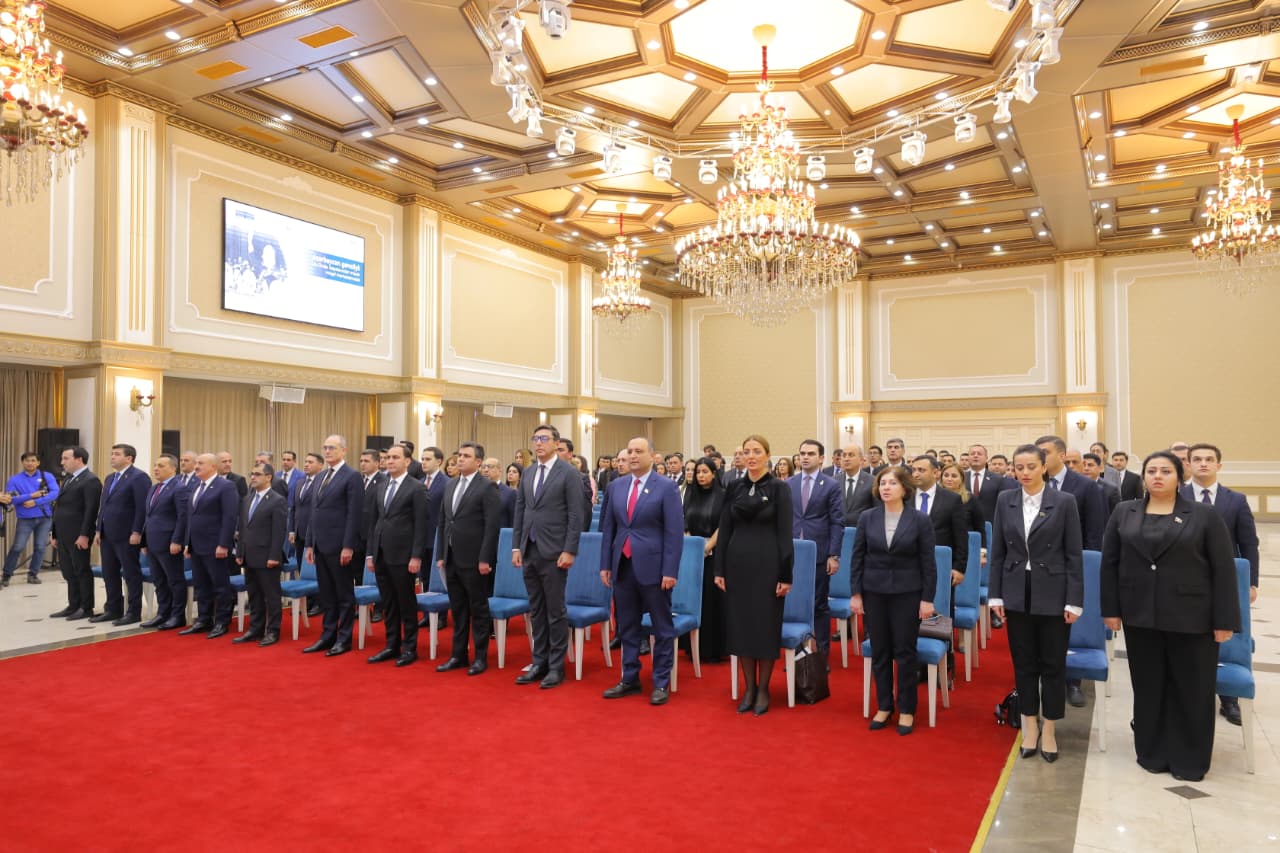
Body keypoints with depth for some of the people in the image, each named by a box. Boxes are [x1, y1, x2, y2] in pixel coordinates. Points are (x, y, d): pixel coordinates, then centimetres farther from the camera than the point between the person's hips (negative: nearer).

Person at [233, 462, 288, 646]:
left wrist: (274, 557, -17)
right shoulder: (246, 499, 13)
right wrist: (239, 552, 10)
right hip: (249, 558, 7)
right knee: (253, 595, 14)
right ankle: (255, 630, 23)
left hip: (266, 558, -7)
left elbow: (279, 531, -14)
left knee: (271, 596, 2)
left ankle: (273, 632, 10)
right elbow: (241, 528, 16)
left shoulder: (278, 500, -10)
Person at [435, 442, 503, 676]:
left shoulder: (487, 487, -9)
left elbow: (492, 525, -14)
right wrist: (440, 555, 10)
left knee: (478, 609, 4)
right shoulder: (451, 486, 13)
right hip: (452, 559, 6)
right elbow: (442, 523, 15)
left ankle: (480, 657, 14)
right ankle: (458, 655, 23)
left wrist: (485, 559, -17)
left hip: (474, 560, -6)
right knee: (457, 609, 13)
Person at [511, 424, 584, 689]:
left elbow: (576, 516, -10)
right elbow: (519, 512, 14)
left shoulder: (569, 473, -6)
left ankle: (556, 667, 11)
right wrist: (516, 547, 8)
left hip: (553, 553, -6)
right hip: (529, 552, 6)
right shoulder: (528, 474, 12)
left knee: (555, 612, 2)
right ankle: (539, 663, 22)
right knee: (536, 612, 12)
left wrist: (569, 551, -15)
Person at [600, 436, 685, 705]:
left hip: (652, 566, -5)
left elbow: (675, 532, -10)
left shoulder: (667, 487, -7)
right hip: (623, 565, 5)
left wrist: (670, 571, -14)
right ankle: (630, 679, 26)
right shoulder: (616, 485, 8)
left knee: (662, 629, 6)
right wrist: (605, 564, 7)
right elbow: (608, 527, 12)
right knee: (626, 627, 13)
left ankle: (661, 683, 18)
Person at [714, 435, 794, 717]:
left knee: (765, 625, 4)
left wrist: (786, 575, -10)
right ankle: (749, 687, 22)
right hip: (737, 563, 4)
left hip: (767, 564, -3)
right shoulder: (734, 487, 6)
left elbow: (785, 533, -7)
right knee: (740, 623, 8)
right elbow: (725, 529, 7)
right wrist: (719, 569, 3)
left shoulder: (779, 488, -4)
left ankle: (763, 689, 19)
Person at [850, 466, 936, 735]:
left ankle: (906, 710, 19)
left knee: (905, 653, 5)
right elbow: (857, 557, 3)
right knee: (879, 652, 9)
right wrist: (855, 593, -1)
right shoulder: (867, 517, 0)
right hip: (874, 592, 2)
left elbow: (928, 562, -4)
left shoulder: (920, 520, -5)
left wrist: (927, 598, -7)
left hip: (907, 593, -2)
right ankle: (883, 706, 23)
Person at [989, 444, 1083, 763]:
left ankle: (1049, 731, 21)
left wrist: (1074, 601, -8)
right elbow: (997, 552, 4)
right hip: (1018, 594, 2)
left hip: (1052, 595, -2)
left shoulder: (1064, 502, -6)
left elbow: (1074, 555, -5)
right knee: (1023, 663, 10)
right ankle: (1030, 728, 23)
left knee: (1053, 665, 7)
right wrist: (996, 595, 1)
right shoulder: (1005, 500, 2)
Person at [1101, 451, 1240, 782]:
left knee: (1191, 690, 7)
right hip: (1141, 616, 2)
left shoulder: (1205, 515, -3)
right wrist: (1111, 609, 1)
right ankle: (1152, 753, 24)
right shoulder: (1124, 513, 4)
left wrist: (1225, 620, -9)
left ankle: (1190, 760, 21)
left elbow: (1223, 571, -4)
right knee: (1148, 687, 10)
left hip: (1191, 617, -2)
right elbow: (1110, 564, 6)